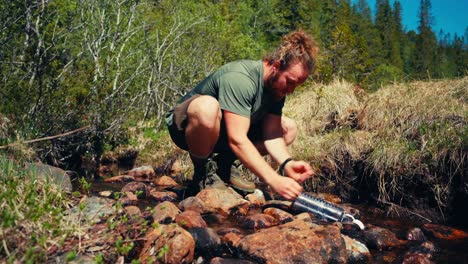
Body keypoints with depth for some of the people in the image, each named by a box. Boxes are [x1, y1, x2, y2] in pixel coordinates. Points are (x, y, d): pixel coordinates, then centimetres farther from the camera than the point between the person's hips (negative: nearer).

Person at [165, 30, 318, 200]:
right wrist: (274, 181, -43)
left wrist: (287, 163, -31)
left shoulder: (278, 86, -6)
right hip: (186, 126, -7)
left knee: (289, 129, -1)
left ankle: (226, 163, 3)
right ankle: (200, 172, -15)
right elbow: (236, 141, -38)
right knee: (207, 107, -43)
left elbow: (272, 135, -11)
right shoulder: (240, 79, -32)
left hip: (221, 132, 7)